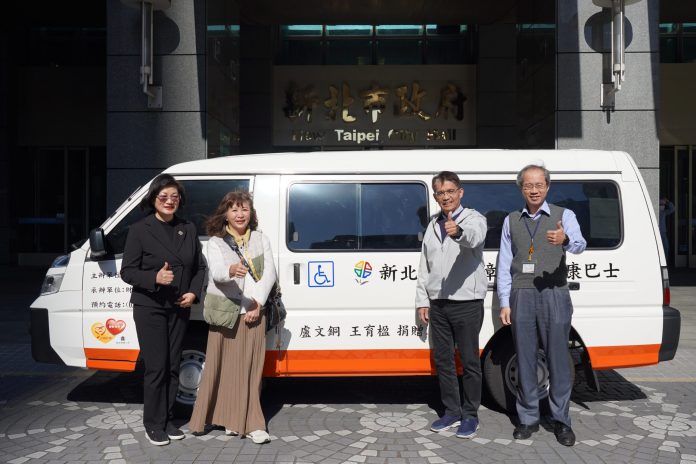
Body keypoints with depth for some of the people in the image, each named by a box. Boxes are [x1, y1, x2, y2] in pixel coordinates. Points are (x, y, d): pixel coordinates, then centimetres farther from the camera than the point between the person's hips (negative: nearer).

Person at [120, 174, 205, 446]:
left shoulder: (188, 229, 8)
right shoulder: (140, 230, -5)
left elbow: (199, 267, 12)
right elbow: (127, 272, -7)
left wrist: (193, 293, -4)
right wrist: (155, 277, -23)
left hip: (179, 308, 4)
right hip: (150, 308, -4)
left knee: (173, 367, 10)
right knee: (156, 367, -2)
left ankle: (168, 420, 23)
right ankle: (153, 424, 14)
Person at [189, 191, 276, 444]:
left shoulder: (261, 239, 9)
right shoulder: (216, 242, 2)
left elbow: (269, 273, 4)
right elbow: (216, 272, -15)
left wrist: (258, 302, -8)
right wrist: (231, 270, -38)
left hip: (253, 312, 1)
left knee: (250, 368, 2)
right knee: (222, 366, 2)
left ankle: (249, 423, 7)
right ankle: (233, 419, 14)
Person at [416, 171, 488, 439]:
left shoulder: (473, 219, -4)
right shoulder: (433, 225, 14)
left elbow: (475, 236, -31)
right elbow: (424, 267, 16)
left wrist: (459, 231, -53)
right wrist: (422, 301, 11)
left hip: (467, 302, -6)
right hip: (438, 303, 6)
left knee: (470, 361, 2)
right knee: (442, 360, 11)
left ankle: (470, 416, 14)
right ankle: (452, 412, 24)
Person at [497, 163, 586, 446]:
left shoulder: (564, 216, 5)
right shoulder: (511, 221, 12)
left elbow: (579, 244, -16)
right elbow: (504, 264, 11)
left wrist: (565, 239, -40)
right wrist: (504, 303, 5)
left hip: (554, 295, -2)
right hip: (521, 296, 2)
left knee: (558, 359, 0)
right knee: (525, 360, 7)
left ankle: (561, 420, 12)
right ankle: (528, 418, 18)